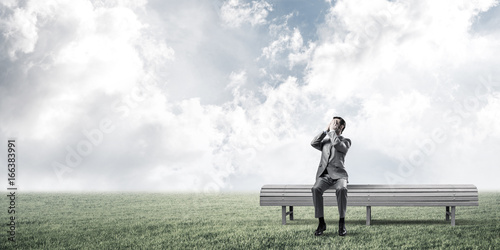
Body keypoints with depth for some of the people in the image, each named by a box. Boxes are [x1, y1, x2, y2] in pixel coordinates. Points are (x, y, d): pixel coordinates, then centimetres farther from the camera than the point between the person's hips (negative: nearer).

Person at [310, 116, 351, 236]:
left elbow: (337, 144, -11)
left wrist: (332, 130, 1)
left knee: (341, 189, -38)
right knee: (316, 189, -32)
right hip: (324, 175, 3)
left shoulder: (346, 141, 12)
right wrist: (326, 130, 7)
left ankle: (342, 223, -29)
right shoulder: (325, 141, 25)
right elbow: (313, 143, 4)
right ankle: (321, 223, -27)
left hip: (338, 175, -3)